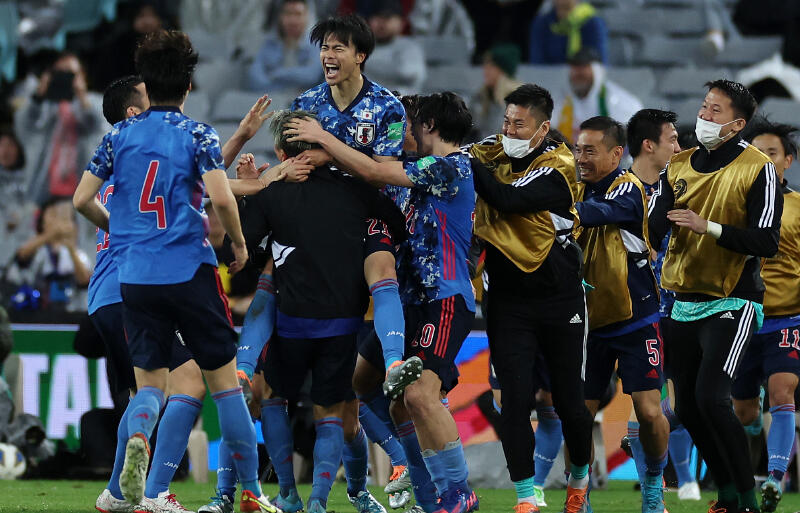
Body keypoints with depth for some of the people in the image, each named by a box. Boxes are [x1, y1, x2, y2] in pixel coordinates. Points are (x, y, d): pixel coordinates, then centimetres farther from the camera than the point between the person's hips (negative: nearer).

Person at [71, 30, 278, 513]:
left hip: (135, 276, 3)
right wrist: (239, 243, 2)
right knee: (224, 378, 7)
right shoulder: (198, 135, -4)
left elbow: (83, 200, 5)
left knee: (150, 381, 9)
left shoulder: (120, 135, 6)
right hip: (191, 273, -3)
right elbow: (221, 198, -16)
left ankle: (137, 437, -26)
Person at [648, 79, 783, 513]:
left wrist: (708, 227, -24)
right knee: (687, 407, 8)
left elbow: (766, 241, -16)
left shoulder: (757, 169, -9)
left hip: (731, 303, -7)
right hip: (686, 304, 7)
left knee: (711, 397, -20)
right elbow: (653, 229, 5)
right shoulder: (680, 167, 9)